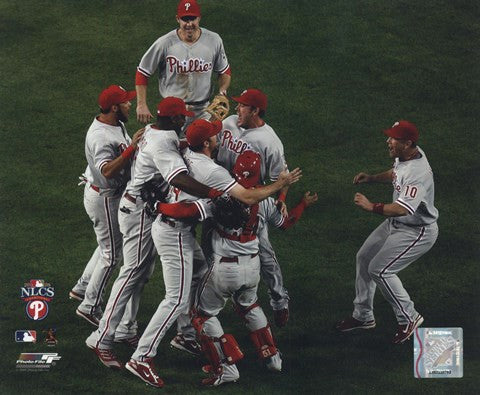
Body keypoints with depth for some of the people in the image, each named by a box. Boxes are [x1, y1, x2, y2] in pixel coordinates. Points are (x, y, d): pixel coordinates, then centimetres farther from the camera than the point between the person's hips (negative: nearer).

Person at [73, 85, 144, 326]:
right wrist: (132, 148, -48)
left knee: (109, 245, 26)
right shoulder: (101, 136, -30)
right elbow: (108, 171, -44)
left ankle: (83, 287, 39)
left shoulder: (117, 124, 1)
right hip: (104, 199, -10)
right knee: (112, 254, 1)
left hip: (113, 194, 10)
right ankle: (90, 306, 12)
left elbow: (125, 155, 15)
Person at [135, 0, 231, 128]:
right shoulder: (165, 43, -10)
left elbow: (225, 72, 13)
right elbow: (142, 73, -2)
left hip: (202, 111, 2)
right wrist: (141, 105, -9)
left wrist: (222, 91, -8)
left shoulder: (214, 41, -1)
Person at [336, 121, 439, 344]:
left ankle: (409, 319, 7)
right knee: (364, 258, 15)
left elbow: (402, 209, -43)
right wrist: (371, 178, 3)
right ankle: (363, 316, 29)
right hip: (395, 224, 10)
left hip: (417, 232, -10)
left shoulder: (418, 172, -33)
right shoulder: (404, 156, -4)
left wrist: (371, 207, -39)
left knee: (379, 270, -11)